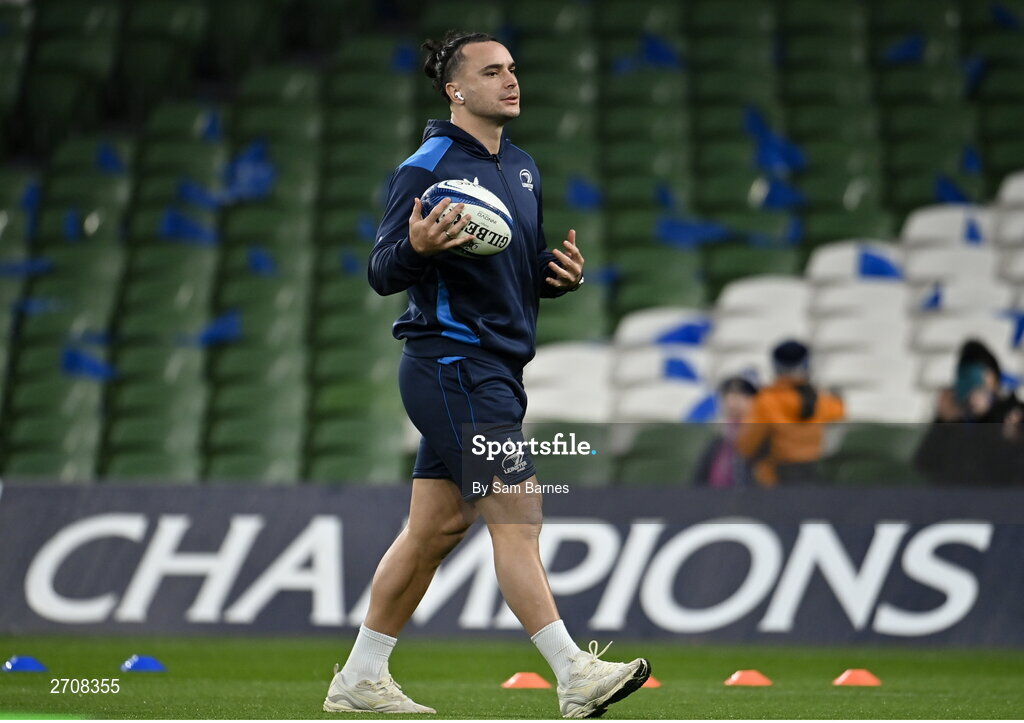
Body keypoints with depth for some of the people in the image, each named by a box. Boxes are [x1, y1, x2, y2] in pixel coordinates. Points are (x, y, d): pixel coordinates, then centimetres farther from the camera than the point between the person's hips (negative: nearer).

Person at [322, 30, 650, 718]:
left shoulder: (522, 168, 16)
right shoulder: (425, 168, -10)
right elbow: (382, 273, -11)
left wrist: (562, 273, 2)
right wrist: (415, 246, -32)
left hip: (496, 369, 9)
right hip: (453, 361, -9)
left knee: (435, 528, 11)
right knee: (518, 514, -13)